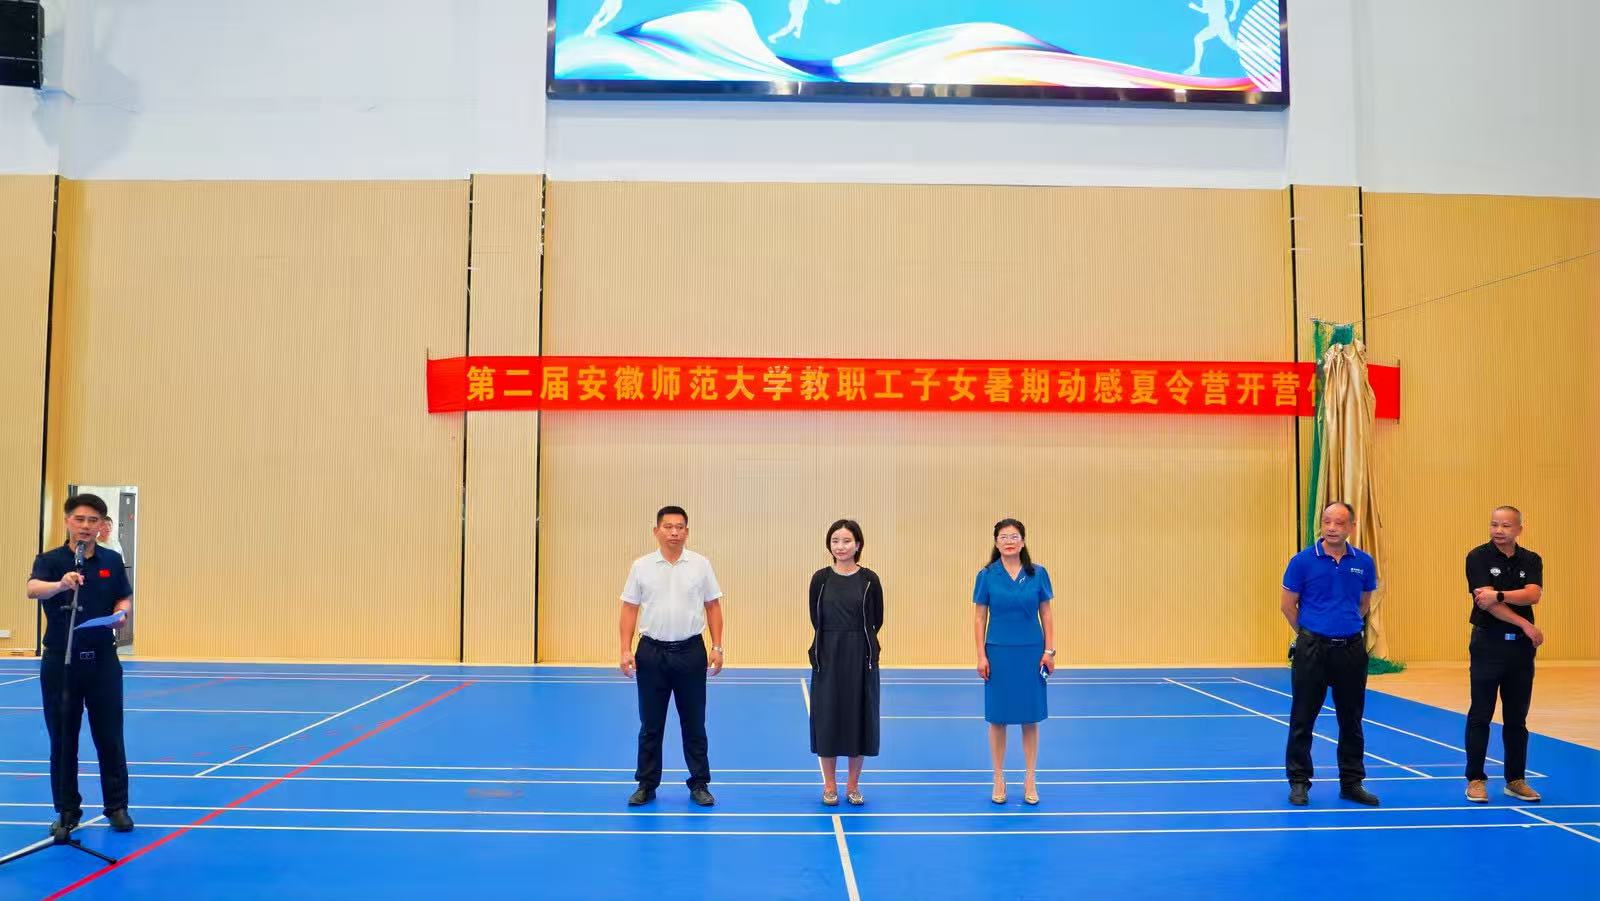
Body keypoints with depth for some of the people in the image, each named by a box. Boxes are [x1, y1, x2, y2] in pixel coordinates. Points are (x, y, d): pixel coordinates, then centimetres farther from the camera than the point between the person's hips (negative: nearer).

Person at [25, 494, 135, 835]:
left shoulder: (112, 560, 3)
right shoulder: (49, 560, -5)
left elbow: (125, 600, 9)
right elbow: (33, 589, -25)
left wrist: (120, 612, -14)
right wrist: (61, 584, -46)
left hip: (102, 660, 1)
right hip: (59, 661, -1)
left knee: (110, 737, 4)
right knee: (63, 739, 6)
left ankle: (116, 806, 15)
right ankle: (67, 810, 18)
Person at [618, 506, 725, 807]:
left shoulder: (700, 565, 0)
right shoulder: (642, 566, 0)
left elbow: (713, 607, 3)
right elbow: (630, 610, 1)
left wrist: (717, 647, -3)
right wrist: (626, 650, -6)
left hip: (690, 651, 0)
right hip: (652, 651, 0)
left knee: (693, 722, 7)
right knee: (650, 723, 8)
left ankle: (699, 784, 17)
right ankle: (646, 785, 19)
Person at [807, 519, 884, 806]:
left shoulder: (869, 579, -3)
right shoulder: (820, 578, -1)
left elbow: (876, 620, 4)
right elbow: (816, 618, 5)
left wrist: (856, 641, 9)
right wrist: (834, 642, 7)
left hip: (861, 658, 0)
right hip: (827, 657, 0)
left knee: (858, 716, 5)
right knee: (827, 717, 4)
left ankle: (853, 785, 19)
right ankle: (830, 785, 18)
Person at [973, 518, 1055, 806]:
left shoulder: (1038, 574, 0)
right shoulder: (987, 575, -2)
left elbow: (1046, 615, 4)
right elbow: (979, 618, 0)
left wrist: (1049, 651, -2)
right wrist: (981, 655, -5)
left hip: (1031, 653, 1)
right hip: (998, 653, -1)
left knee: (1030, 717, 6)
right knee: (998, 717, 5)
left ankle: (1030, 780, 16)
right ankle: (999, 779, 17)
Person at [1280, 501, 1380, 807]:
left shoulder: (1364, 562, 2)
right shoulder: (1303, 561, -7)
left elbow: (1364, 603, 17)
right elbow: (1288, 605, 1)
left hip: (1351, 649, 3)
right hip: (1312, 649, -3)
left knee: (1351, 720, 10)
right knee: (1303, 718, 2)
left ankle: (1352, 782, 22)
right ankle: (1299, 782, 12)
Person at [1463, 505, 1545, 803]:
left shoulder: (1531, 560, 5)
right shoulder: (1478, 557, -6)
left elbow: (1533, 595, -14)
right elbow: (1486, 603, -14)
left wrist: (1498, 594, -27)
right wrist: (1525, 625, -15)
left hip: (1521, 646, 3)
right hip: (1488, 644, -3)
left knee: (1517, 718, 10)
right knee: (1480, 716, 0)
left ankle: (1516, 779, 19)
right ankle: (1475, 779, 7)